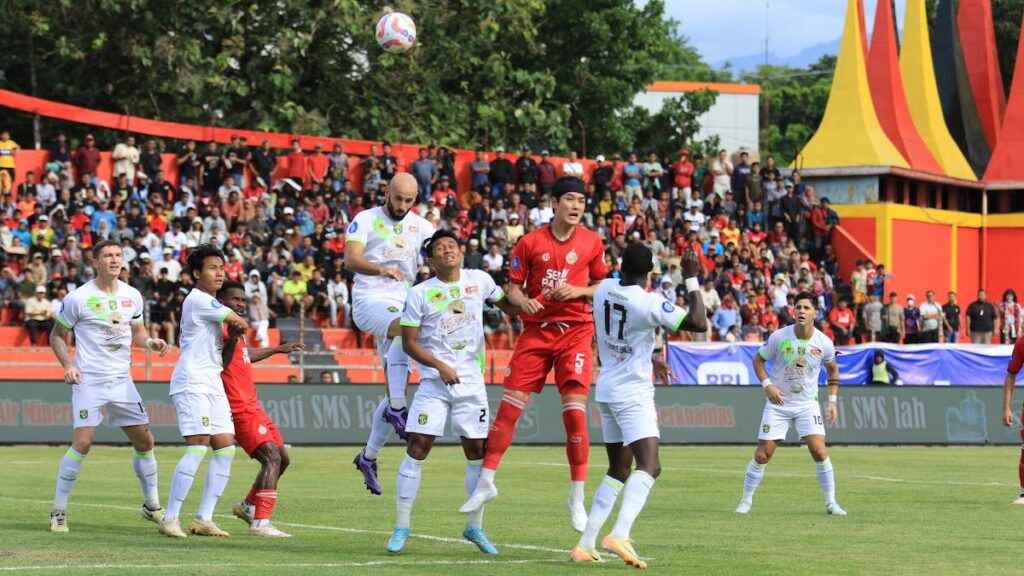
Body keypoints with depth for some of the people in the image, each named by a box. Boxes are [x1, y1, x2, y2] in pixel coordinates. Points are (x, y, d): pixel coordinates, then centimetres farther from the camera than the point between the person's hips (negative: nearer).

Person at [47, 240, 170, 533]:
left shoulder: (132, 296, 6)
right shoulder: (77, 298, -8)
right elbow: (57, 335, 1)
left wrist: (150, 342, -2)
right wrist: (68, 365, -14)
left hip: (122, 379, 5)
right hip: (89, 380, -5)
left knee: (144, 441, 6)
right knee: (82, 442, -16)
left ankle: (152, 505, 23)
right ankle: (58, 511, -6)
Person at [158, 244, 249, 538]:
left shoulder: (205, 302, 21)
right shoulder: (199, 299, -10)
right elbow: (239, 322, -9)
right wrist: (241, 324, 16)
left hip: (212, 383, 10)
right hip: (192, 384, -10)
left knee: (226, 447, 2)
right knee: (198, 447, -18)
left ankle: (203, 519, 4)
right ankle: (170, 518, -14)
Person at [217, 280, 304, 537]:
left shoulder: (236, 329, 18)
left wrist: (278, 349, 46)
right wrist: (231, 340, -34)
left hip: (252, 407, 11)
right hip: (240, 408, -11)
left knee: (282, 459, 18)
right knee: (272, 458, -22)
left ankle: (248, 506, 32)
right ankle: (260, 522, -28)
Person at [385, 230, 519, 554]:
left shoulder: (480, 281, 4)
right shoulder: (420, 294, -4)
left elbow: (506, 306, 20)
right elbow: (409, 342, -4)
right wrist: (439, 366, -16)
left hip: (471, 381, 3)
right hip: (434, 382, -3)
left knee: (477, 451, 5)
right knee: (417, 448, -9)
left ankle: (475, 527, 18)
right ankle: (401, 527, -2)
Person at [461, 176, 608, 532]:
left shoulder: (592, 243, 2)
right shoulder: (530, 242, 0)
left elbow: (603, 286, 10)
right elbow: (513, 287, 7)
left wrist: (579, 291, -9)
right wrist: (523, 300, -15)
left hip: (575, 331, -1)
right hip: (536, 329, 1)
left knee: (575, 412, -8)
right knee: (509, 406, -3)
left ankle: (577, 498, 0)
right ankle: (486, 483, 8)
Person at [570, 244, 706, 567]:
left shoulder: (603, 290, 4)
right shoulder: (649, 303, -17)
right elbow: (699, 323, -19)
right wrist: (691, 279, -11)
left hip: (607, 389, 8)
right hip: (633, 394, -8)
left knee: (618, 471, 17)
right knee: (649, 466, -17)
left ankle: (585, 545, 13)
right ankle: (619, 535, -37)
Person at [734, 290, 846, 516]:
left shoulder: (824, 343, -7)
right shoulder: (779, 337, -12)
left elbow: (832, 370, 12)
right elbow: (758, 359, 2)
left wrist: (832, 401, 6)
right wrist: (767, 385, -12)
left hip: (808, 404, 1)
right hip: (778, 403, -1)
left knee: (819, 450, -14)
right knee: (763, 453, -4)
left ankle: (831, 502, -1)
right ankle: (746, 501, 11)